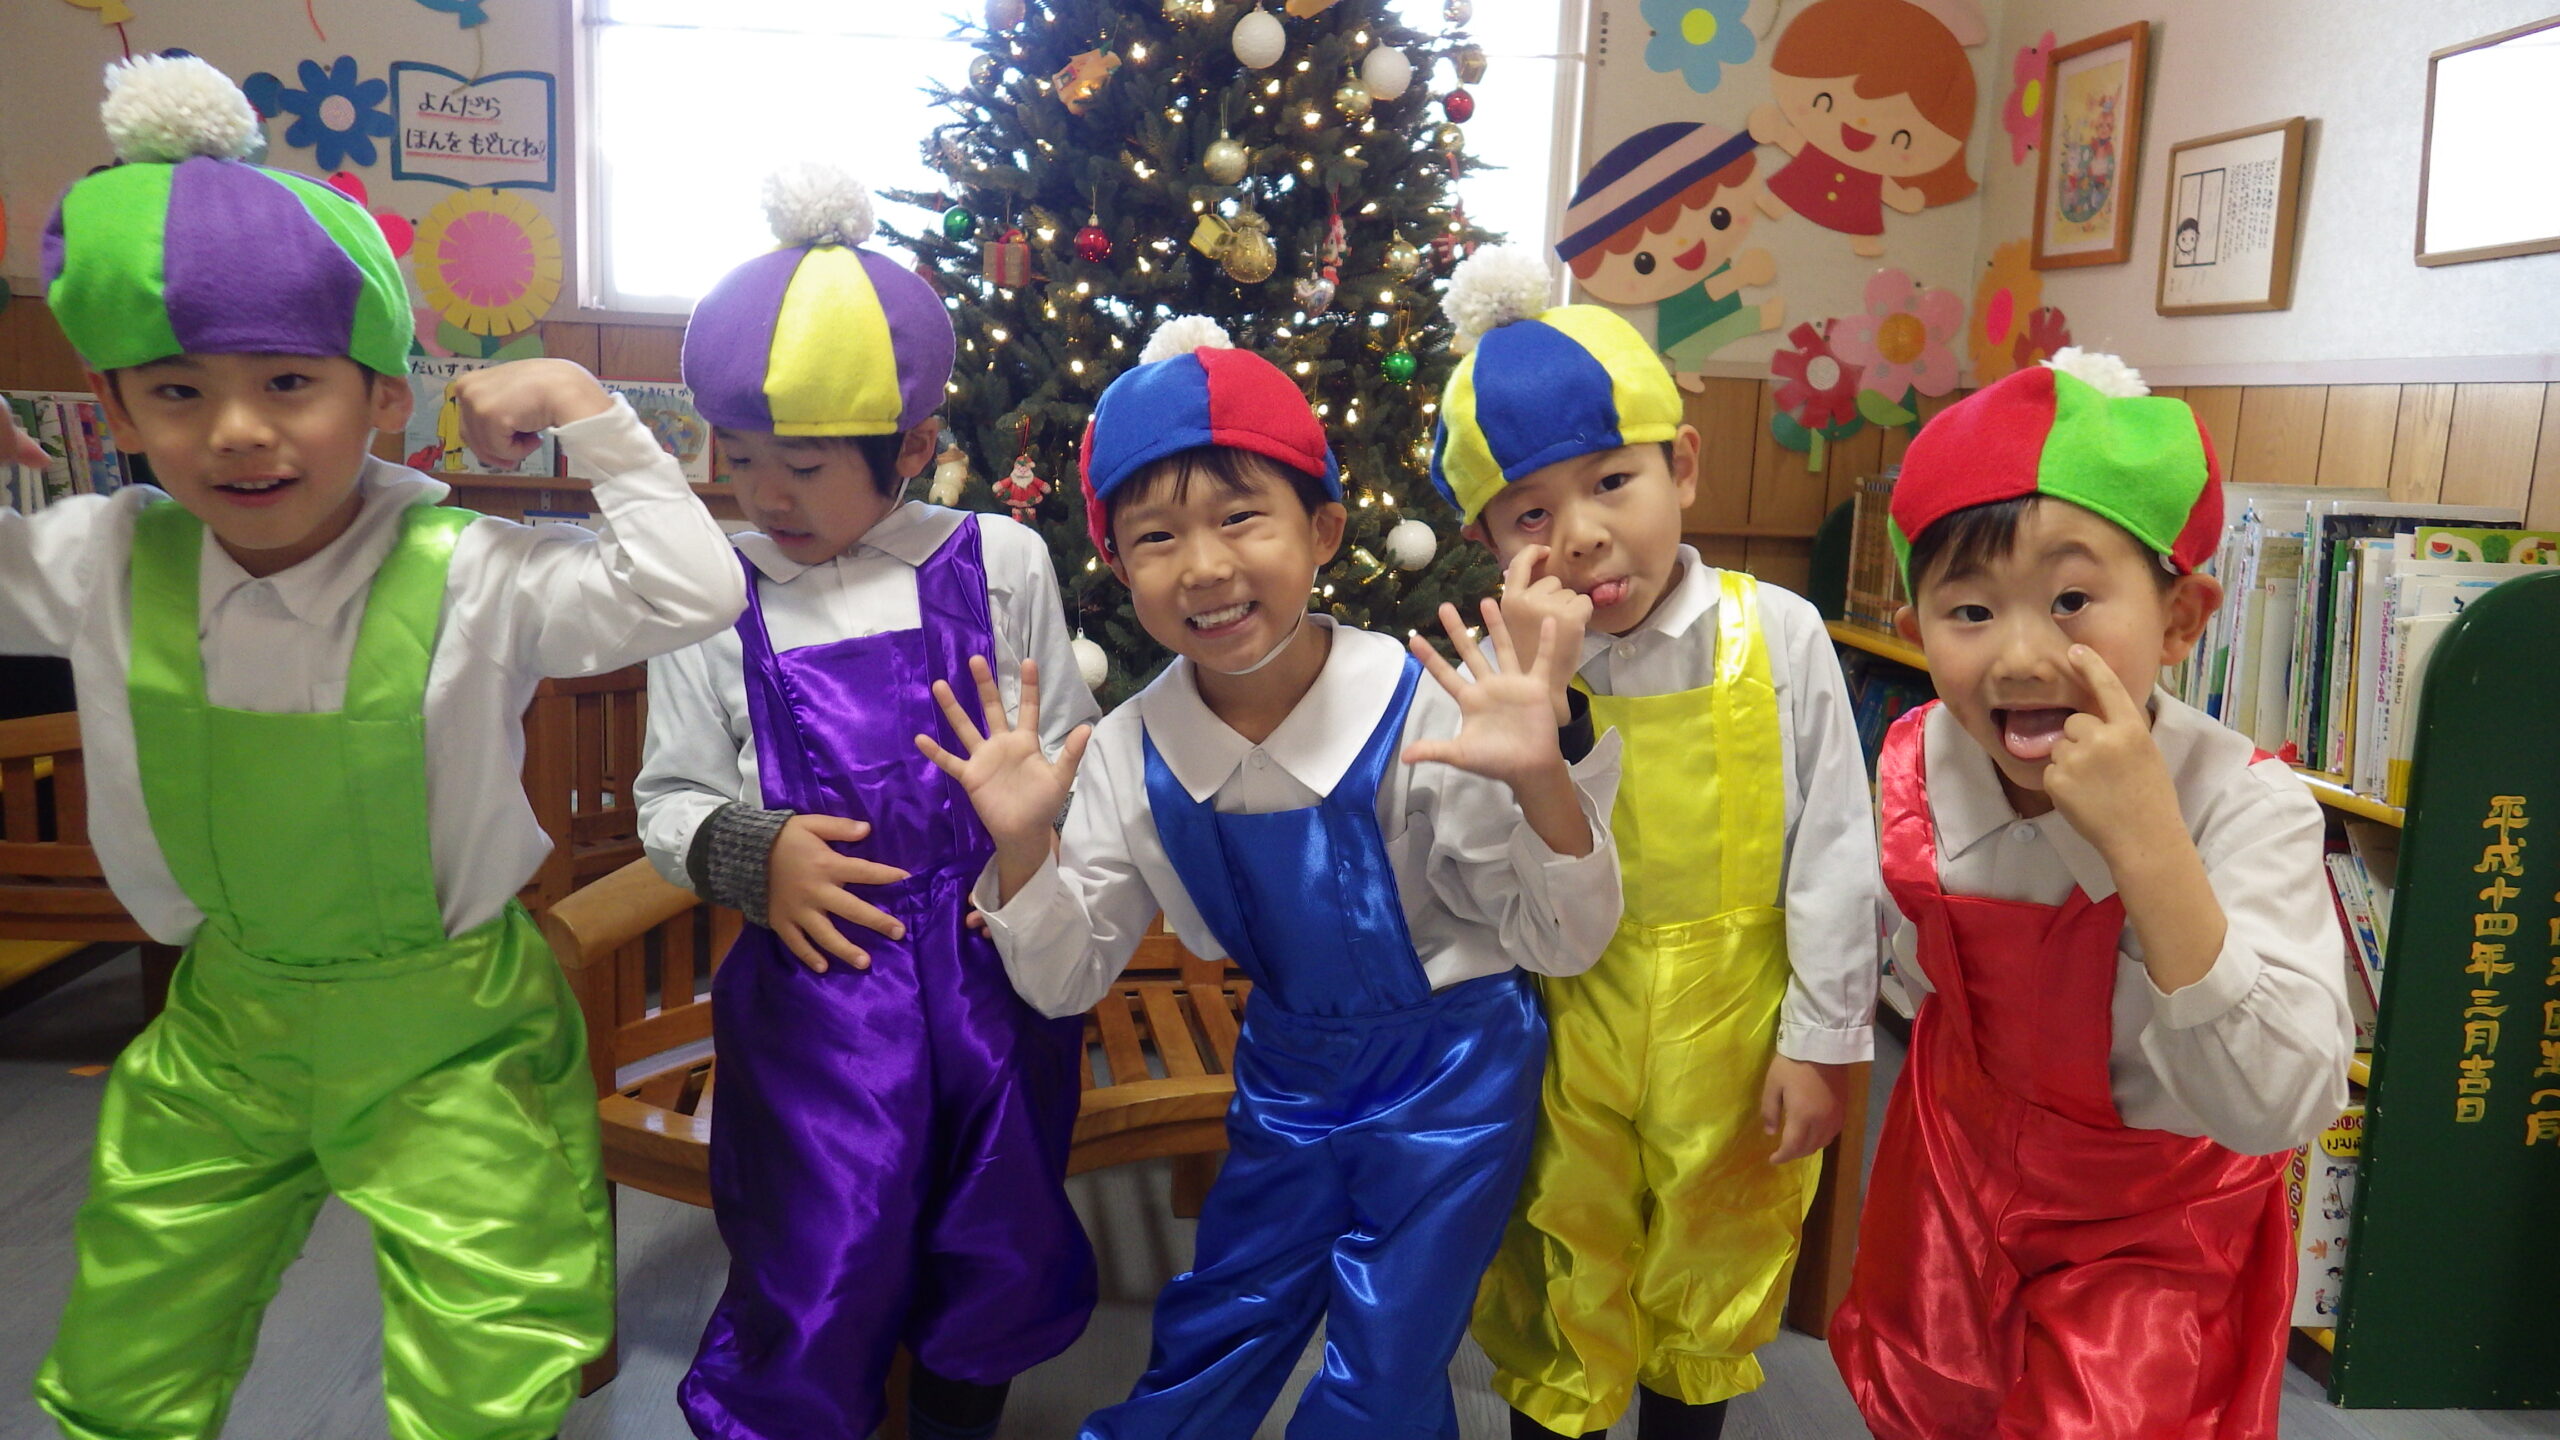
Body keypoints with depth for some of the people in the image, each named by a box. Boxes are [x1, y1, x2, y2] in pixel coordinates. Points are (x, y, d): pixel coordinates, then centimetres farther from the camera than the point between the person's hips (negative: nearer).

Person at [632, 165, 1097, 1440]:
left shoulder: (999, 565, -1)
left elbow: (1071, 747, 8)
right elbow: (668, 801, 5)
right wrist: (752, 856, -13)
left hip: (999, 967, 2)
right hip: (816, 980, -1)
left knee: (1002, 1242, 18)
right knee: (816, 1267, 4)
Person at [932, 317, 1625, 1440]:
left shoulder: (1424, 715, -25)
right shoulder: (1128, 755, -14)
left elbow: (1564, 944, -20)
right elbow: (1065, 982, -4)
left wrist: (1541, 781, -38)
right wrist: (1022, 844, -22)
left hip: (1448, 1076, -3)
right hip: (1286, 1068, 4)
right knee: (1209, 1343, 21)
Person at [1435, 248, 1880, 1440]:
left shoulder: (1776, 636, -13)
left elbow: (1832, 851, -7)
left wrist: (1821, 1040, -4)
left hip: (1731, 1024, 0)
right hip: (1568, 1028, 0)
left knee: (1711, 1282, 22)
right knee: (1563, 1296, 18)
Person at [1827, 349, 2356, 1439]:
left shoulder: (2244, 805, -30)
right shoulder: (1915, 771, -18)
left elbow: (2281, 1110, -40)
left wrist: (2146, 844, -46)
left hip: (2158, 1231, -3)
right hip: (1964, 1173, 4)